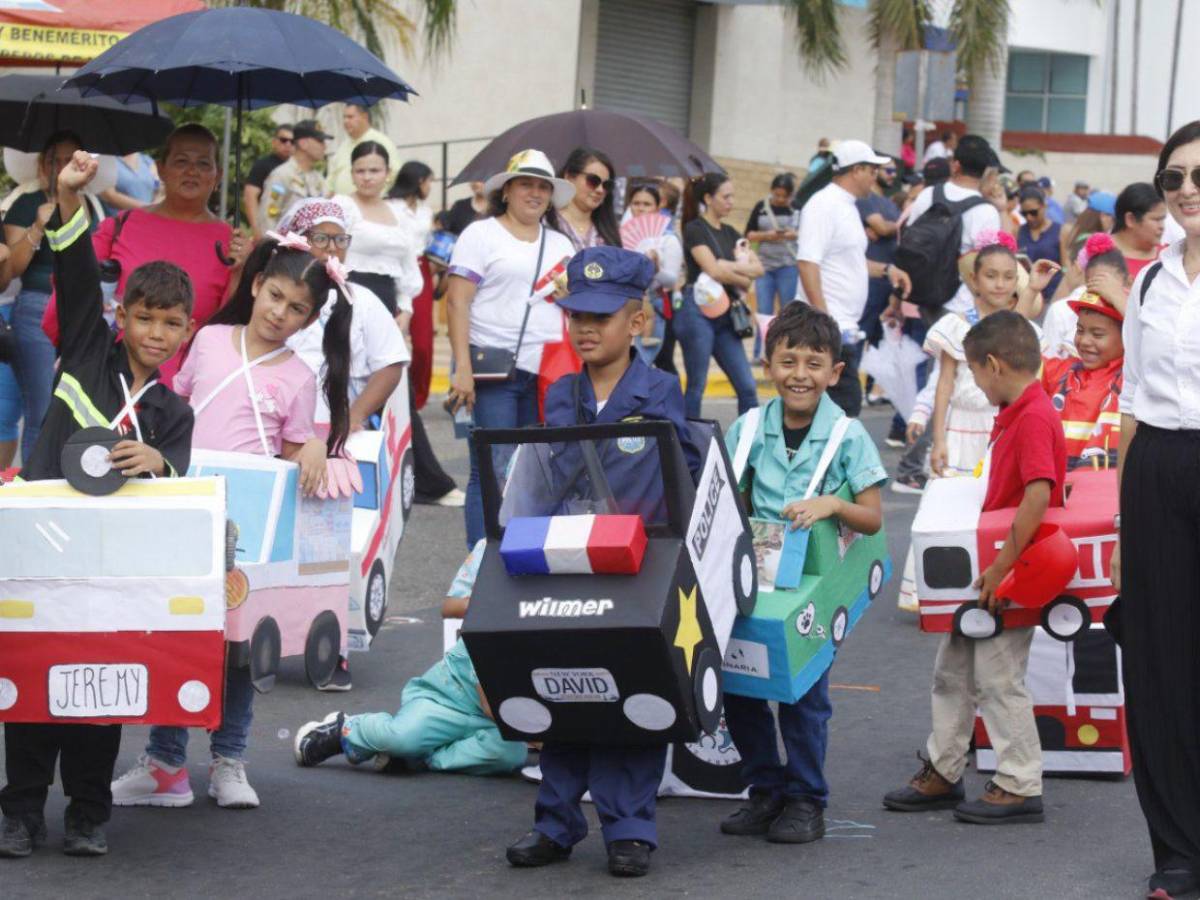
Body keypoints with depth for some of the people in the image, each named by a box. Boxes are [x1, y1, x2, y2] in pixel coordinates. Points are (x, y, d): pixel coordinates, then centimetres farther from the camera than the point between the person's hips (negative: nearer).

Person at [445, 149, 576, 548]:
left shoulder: (560, 244, 18)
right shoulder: (481, 235, 2)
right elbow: (457, 302, -6)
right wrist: (463, 369, -16)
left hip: (546, 374, 5)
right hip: (493, 370, -5)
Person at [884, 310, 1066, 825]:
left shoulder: (1035, 417, -20)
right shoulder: (1014, 415, 12)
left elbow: (1039, 496, -29)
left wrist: (1002, 567, -27)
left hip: (1014, 574, -10)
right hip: (989, 568, 10)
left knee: (997, 675, -4)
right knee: (953, 668, 16)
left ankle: (1020, 787, 5)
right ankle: (942, 773, 26)